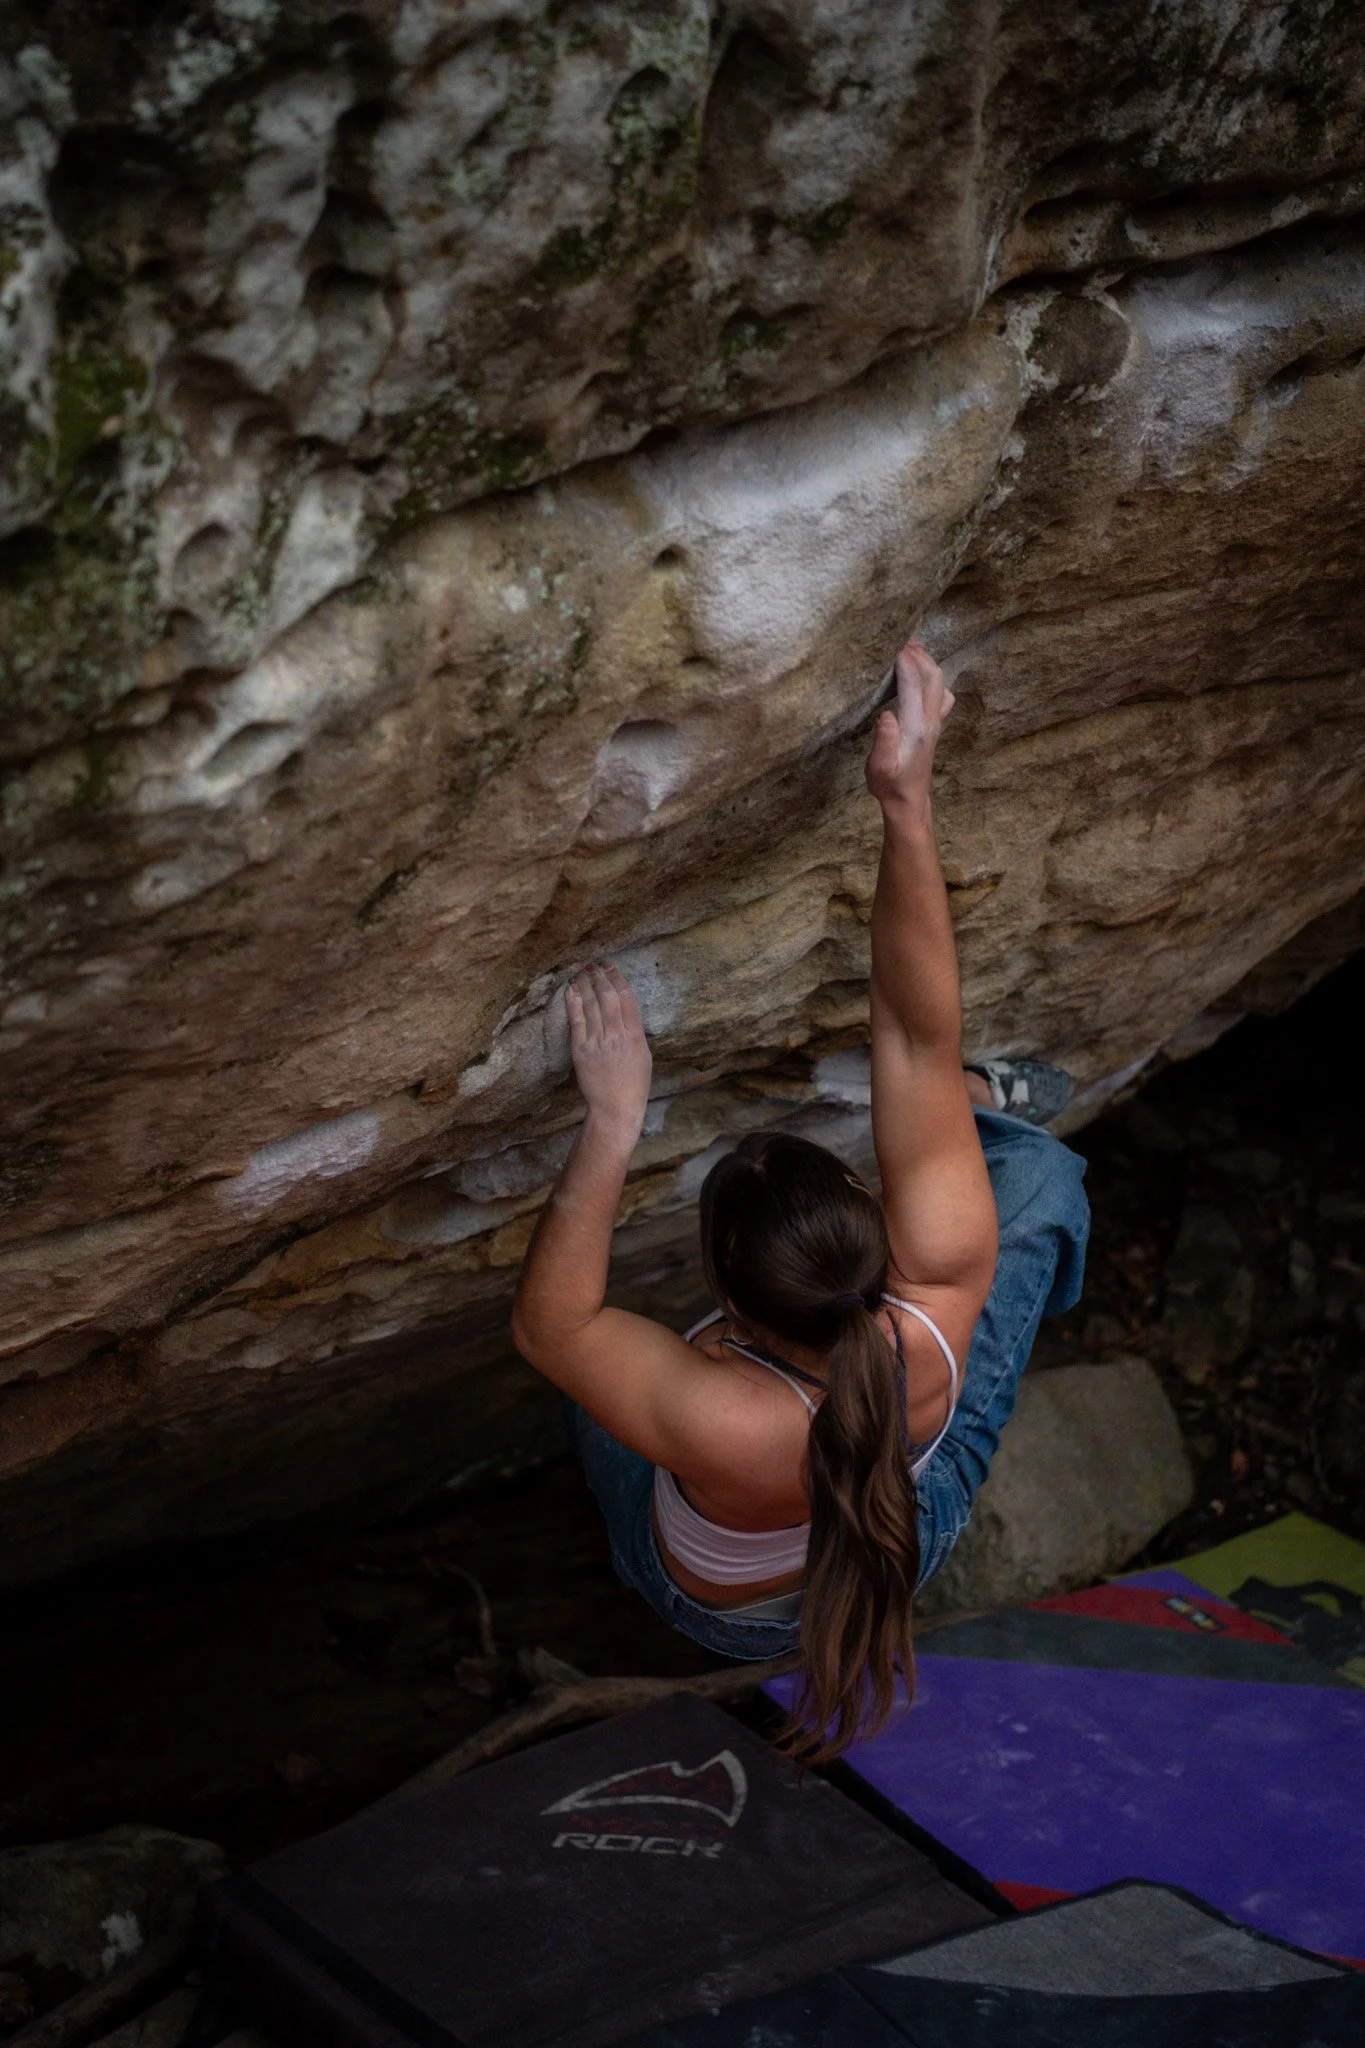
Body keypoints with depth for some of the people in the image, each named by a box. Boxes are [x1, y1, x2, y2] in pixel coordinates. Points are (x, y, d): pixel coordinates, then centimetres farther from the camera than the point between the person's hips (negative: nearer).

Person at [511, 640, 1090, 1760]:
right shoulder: (943, 1293, -42)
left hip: (719, 1610, -1)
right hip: (919, 1539, 2)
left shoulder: (713, 1419, -49)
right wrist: (910, 801, -43)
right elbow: (921, 1033, -38)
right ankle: (988, 1111, 37)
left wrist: (613, 1121, -41)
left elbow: (546, 1327, -31)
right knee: (1040, 1165, 3)